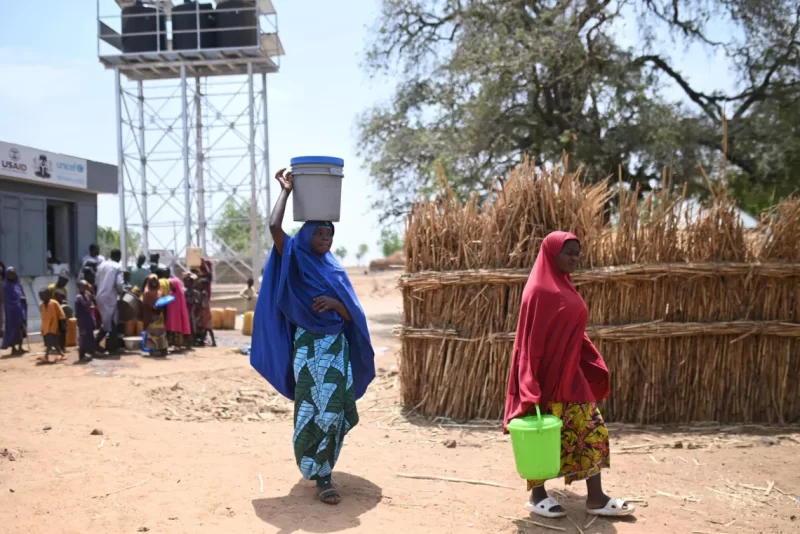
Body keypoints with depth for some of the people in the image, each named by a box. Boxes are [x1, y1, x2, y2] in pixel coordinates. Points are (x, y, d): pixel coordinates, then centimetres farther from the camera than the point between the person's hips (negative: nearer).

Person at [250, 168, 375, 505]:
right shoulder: (296, 262, 1)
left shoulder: (336, 271, 13)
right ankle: (321, 476, 2)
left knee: (336, 410, 5)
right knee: (316, 411, -8)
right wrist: (286, 190, -9)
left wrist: (334, 303, -14)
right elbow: (274, 227, -18)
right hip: (309, 347, -5)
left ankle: (320, 465, 26)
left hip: (338, 347, 5)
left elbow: (352, 315, 7)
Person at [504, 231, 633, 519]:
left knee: (592, 428, 8)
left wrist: (594, 369, 17)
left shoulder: (565, 287, 12)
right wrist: (532, 386, -20)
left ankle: (596, 498, 15)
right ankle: (537, 495, 20)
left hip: (571, 372, 9)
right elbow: (530, 338, -18)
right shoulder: (539, 290, -16)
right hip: (548, 373, -9)